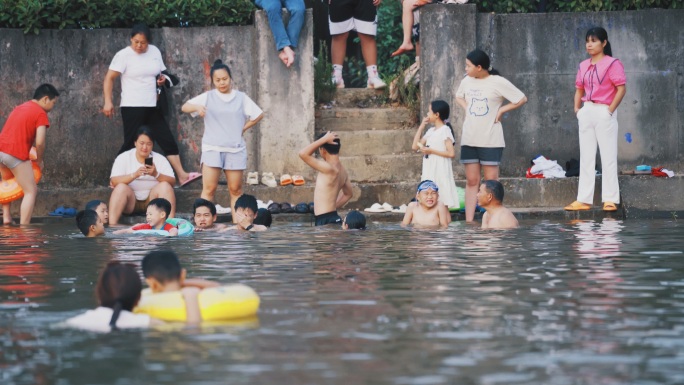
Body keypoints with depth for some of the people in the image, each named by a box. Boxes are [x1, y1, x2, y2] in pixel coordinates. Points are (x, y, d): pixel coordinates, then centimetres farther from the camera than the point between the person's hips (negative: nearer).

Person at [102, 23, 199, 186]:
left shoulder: (154, 51, 9)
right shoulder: (124, 55, -8)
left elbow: (162, 74, 22)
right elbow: (109, 78, -10)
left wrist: (163, 79, -2)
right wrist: (108, 102, -18)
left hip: (153, 106, 5)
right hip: (132, 107, -5)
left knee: (168, 141, 2)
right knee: (130, 144, -3)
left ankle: (182, 176, 4)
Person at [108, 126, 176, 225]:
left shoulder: (160, 159, 5)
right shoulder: (123, 157, 0)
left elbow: (172, 182, -6)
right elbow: (114, 181, -14)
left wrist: (156, 174, -26)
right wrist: (134, 175, -30)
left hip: (152, 202, 1)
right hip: (130, 202, -1)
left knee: (165, 186, -24)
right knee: (121, 187, -29)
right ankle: (112, 226, -42)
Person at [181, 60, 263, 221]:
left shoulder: (241, 98, 8)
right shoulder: (208, 97, 5)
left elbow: (258, 114, 13)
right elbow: (185, 107, -2)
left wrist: (244, 128, 3)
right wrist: (197, 107, -23)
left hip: (235, 149, 1)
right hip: (212, 148, -1)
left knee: (235, 189, 3)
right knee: (209, 188, -10)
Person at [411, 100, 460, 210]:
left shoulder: (445, 130, -9)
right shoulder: (430, 131, 14)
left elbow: (451, 153, -17)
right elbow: (415, 146, 12)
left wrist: (431, 151, -16)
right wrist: (421, 127, 10)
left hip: (440, 172, -8)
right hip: (429, 172, 8)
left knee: (442, 203, -8)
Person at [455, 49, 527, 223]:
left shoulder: (498, 82, -9)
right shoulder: (466, 81, 7)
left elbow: (522, 99, -6)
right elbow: (459, 97, 29)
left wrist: (501, 110, -7)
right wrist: (467, 108, 10)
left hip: (490, 140, -5)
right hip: (469, 139, 5)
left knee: (491, 180, -2)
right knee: (471, 180, 4)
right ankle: (469, 220, 3)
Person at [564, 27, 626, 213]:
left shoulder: (612, 64, -8)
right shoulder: (583, 66, 12)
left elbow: (621, 88, -13)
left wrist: (610, 110, -15)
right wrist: (577, 108, 7)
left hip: (604, 113, -7)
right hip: (586, 113, 7)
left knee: (608, 157, -3)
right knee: (586, 157, 7)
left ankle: (610, 200, 0)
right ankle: (584, 199, 10)